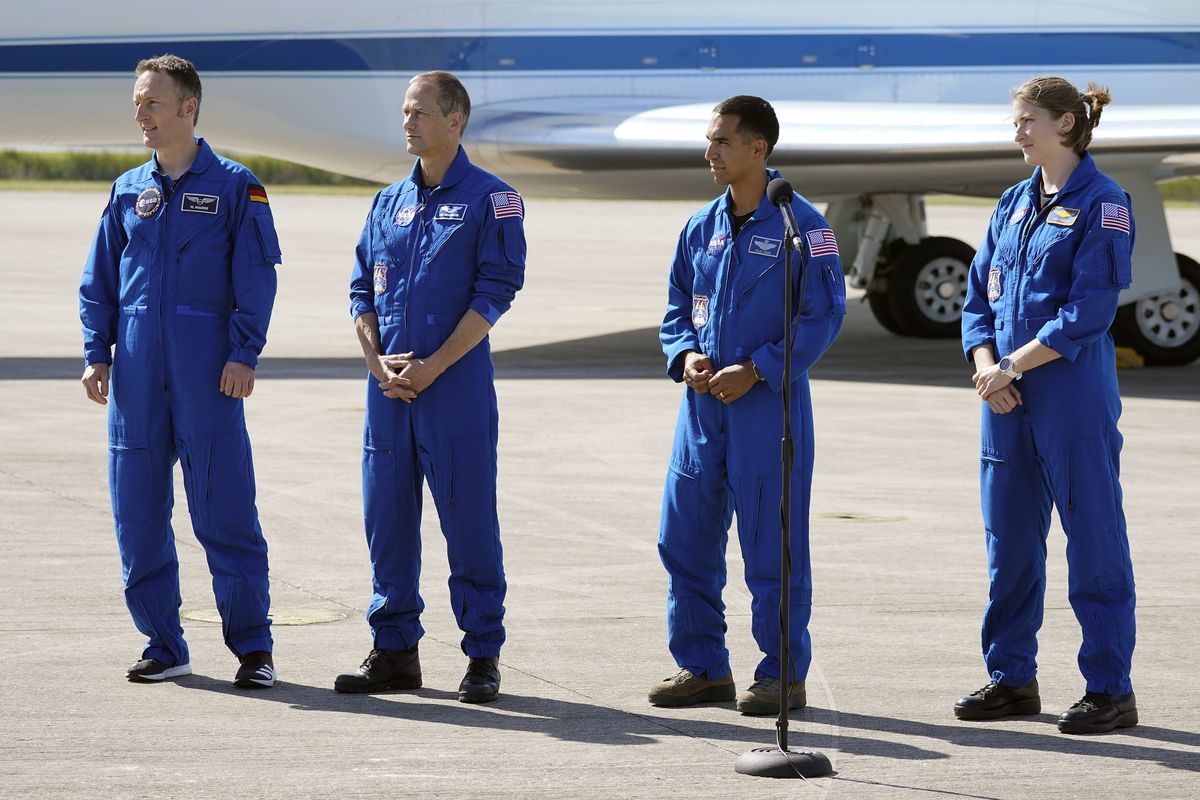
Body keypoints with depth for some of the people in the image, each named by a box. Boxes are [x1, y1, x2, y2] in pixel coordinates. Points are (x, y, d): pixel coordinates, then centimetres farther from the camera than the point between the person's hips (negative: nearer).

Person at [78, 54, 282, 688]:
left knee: (224, 510, -6)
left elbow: (255, 277, -2)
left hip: (207, 370, -4)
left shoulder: (234, 186, 1)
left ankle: (253, 647, 0)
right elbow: (100, 280, 16)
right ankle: (164, 646, 13)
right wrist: (96, 352, 6)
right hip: (137, 370, 5)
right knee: (138, 512, 4)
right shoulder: (128, 190, 13)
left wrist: (244, 353, -11)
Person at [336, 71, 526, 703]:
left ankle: (483, 656, 5)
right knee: (386, 517, 7)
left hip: (456, 389, -5)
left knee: (469, 521, -2)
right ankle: (394, 651, 15)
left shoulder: (490, 200, -2)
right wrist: (379, 362, -3)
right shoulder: (389, 202, 14)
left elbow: (493, 294, -9)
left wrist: (431, 367, -14)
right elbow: (362, 290, 14)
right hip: (389, 390, 5)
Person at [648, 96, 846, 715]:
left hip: (768, 402, -6)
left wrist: (756, 369, -15)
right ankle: (702, 667, 18)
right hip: (703, 402, 6)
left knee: (772, 542, -2)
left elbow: (824, 314, -8)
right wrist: (686, 355, -3)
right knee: (685, 536, 7)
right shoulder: (702, 227, 11)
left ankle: (783, 675, 7)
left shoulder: (801, 225, -7)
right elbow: (677, 308, 19)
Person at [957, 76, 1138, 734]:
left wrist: (1010, 367, -13)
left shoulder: (1102, 204, -8)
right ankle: (1012, 678, 20)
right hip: (1008, 400, 7)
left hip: (1074, 393, -7)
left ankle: (1111, 690, 3)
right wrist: (987, 366, -4)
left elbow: (1089, 311, -14)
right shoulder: (1014, 203, 14)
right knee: (1009, 538, 11)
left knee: (1093, 538, -2)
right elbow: (981, 292, 14)